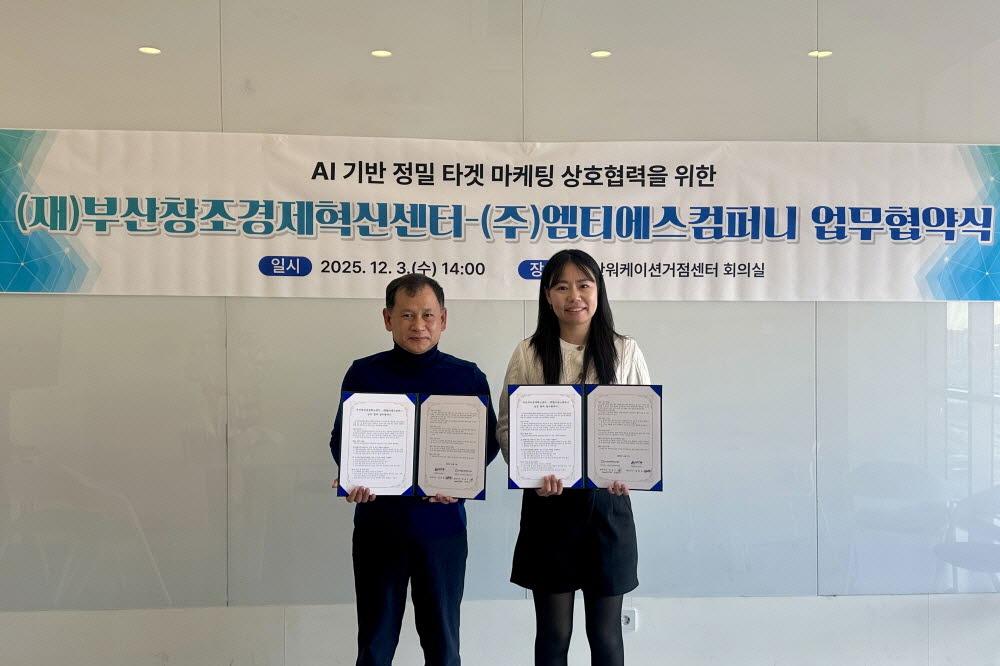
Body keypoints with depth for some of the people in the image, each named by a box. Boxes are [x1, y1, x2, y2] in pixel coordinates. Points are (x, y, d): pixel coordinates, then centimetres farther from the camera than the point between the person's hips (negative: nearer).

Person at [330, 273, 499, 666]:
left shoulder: (468, 378, 1)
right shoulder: (363, 375, 2)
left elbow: (488, 441, 3)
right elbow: (340, 439, 5)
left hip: (442, 525, 0)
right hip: (378, 524, 0)